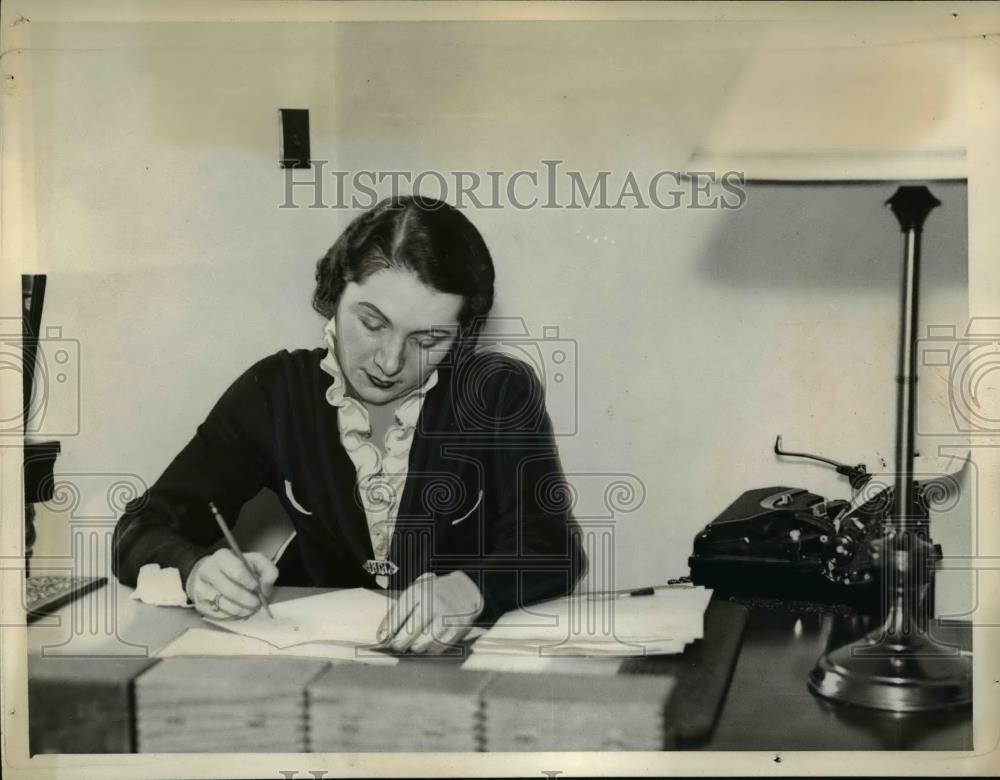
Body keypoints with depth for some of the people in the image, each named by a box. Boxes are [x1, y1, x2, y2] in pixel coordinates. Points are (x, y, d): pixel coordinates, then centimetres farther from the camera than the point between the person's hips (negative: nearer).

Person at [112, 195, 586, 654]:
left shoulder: (501, 395, -9)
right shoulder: (275, 392, -6)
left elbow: (554, 551, -16)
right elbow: (142, 532, -6)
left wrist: (470, 589, -36)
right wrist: (198, 572, -28)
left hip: (465, 651, -1)